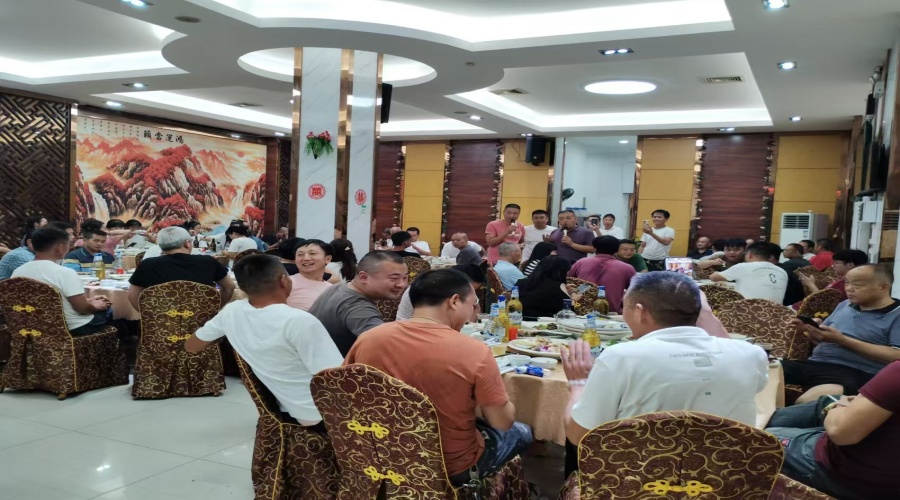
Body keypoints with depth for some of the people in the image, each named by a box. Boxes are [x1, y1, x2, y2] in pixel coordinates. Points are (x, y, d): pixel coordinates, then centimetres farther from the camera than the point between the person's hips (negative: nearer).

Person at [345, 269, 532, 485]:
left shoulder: (367, 339, -13)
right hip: (452, 468, -4)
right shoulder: (474, 351, -25)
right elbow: (503, 423, -14)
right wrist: (502, 398, 7)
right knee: (521, 432, 25)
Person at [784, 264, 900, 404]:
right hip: (813, 363, 7)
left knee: (804, 403, -36)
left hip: (854, 373, -7)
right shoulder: (845, 305, 21)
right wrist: (812, 331, 0)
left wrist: (843, 340, -13)